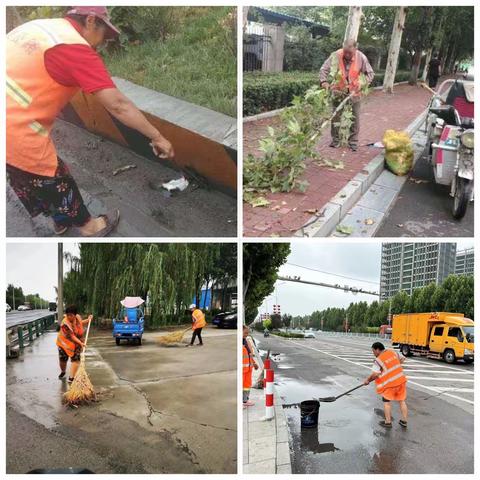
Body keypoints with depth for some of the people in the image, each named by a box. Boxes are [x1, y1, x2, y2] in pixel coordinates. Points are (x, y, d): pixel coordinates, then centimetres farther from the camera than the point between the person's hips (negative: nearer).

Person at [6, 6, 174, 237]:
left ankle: (61, 220, 48)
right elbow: (118, 105, -19)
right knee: (55, 181, 12)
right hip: (16, 131, -9)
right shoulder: (75, 48, -15)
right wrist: (157, 137, -13)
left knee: (27, 179, 26)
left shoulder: (39, 25, 12)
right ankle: (86, 227, 35)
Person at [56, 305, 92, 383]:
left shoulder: (78, 317, -13)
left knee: (76, 359, -7)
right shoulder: (65, 323, -31)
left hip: (76, 343, 4)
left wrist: (88, 320, 1)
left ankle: (71, 378, -2)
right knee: (63, 359, 9)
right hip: (65, 342, -3)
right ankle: (63, 372, 40)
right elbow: (71, 336, -32)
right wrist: (80, 343, -39)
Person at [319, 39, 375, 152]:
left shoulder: (361, 58, -13)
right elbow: (324, 69, -10)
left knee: (355, 119, 4)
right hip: (338, 92, 0)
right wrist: (324, 81, -27)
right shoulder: (335, 56, -16)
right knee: (336, 117, 6)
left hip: (354, 93, 0)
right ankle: (335, 140, 21)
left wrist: (364, 84, -18)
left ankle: (353, 142, 16)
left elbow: (370, 73, -2)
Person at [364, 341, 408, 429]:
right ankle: (404, 421, 24)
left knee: (386, 401, 9)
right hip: (401, 380, 6)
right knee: (402, 400, 15)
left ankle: (388, 422, 13)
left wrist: (368, 380, -4)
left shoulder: (378, 360, -16)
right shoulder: (393, 352, 2)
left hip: (390, 383, -6)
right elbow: (402, 359, 17)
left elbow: (375, 374, -20)